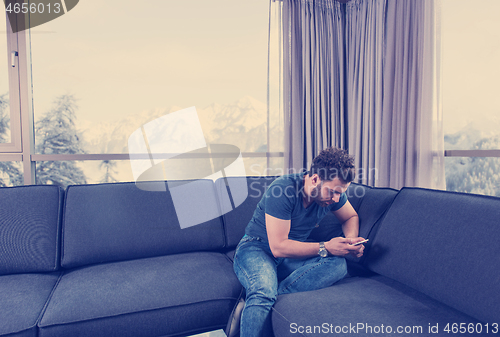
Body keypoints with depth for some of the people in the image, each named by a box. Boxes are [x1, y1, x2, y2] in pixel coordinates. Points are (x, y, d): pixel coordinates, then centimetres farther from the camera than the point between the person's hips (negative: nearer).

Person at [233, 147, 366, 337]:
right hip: (256, 250, -6)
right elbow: (279, 247, -24)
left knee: (338, 265, -26)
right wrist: (325, 248, -27)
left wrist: (351, 239, -7)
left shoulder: (333, 191, -4)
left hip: (292, 257, 6)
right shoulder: (283, 190, -24)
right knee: (263, 292, -41)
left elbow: (351, 217, 16)